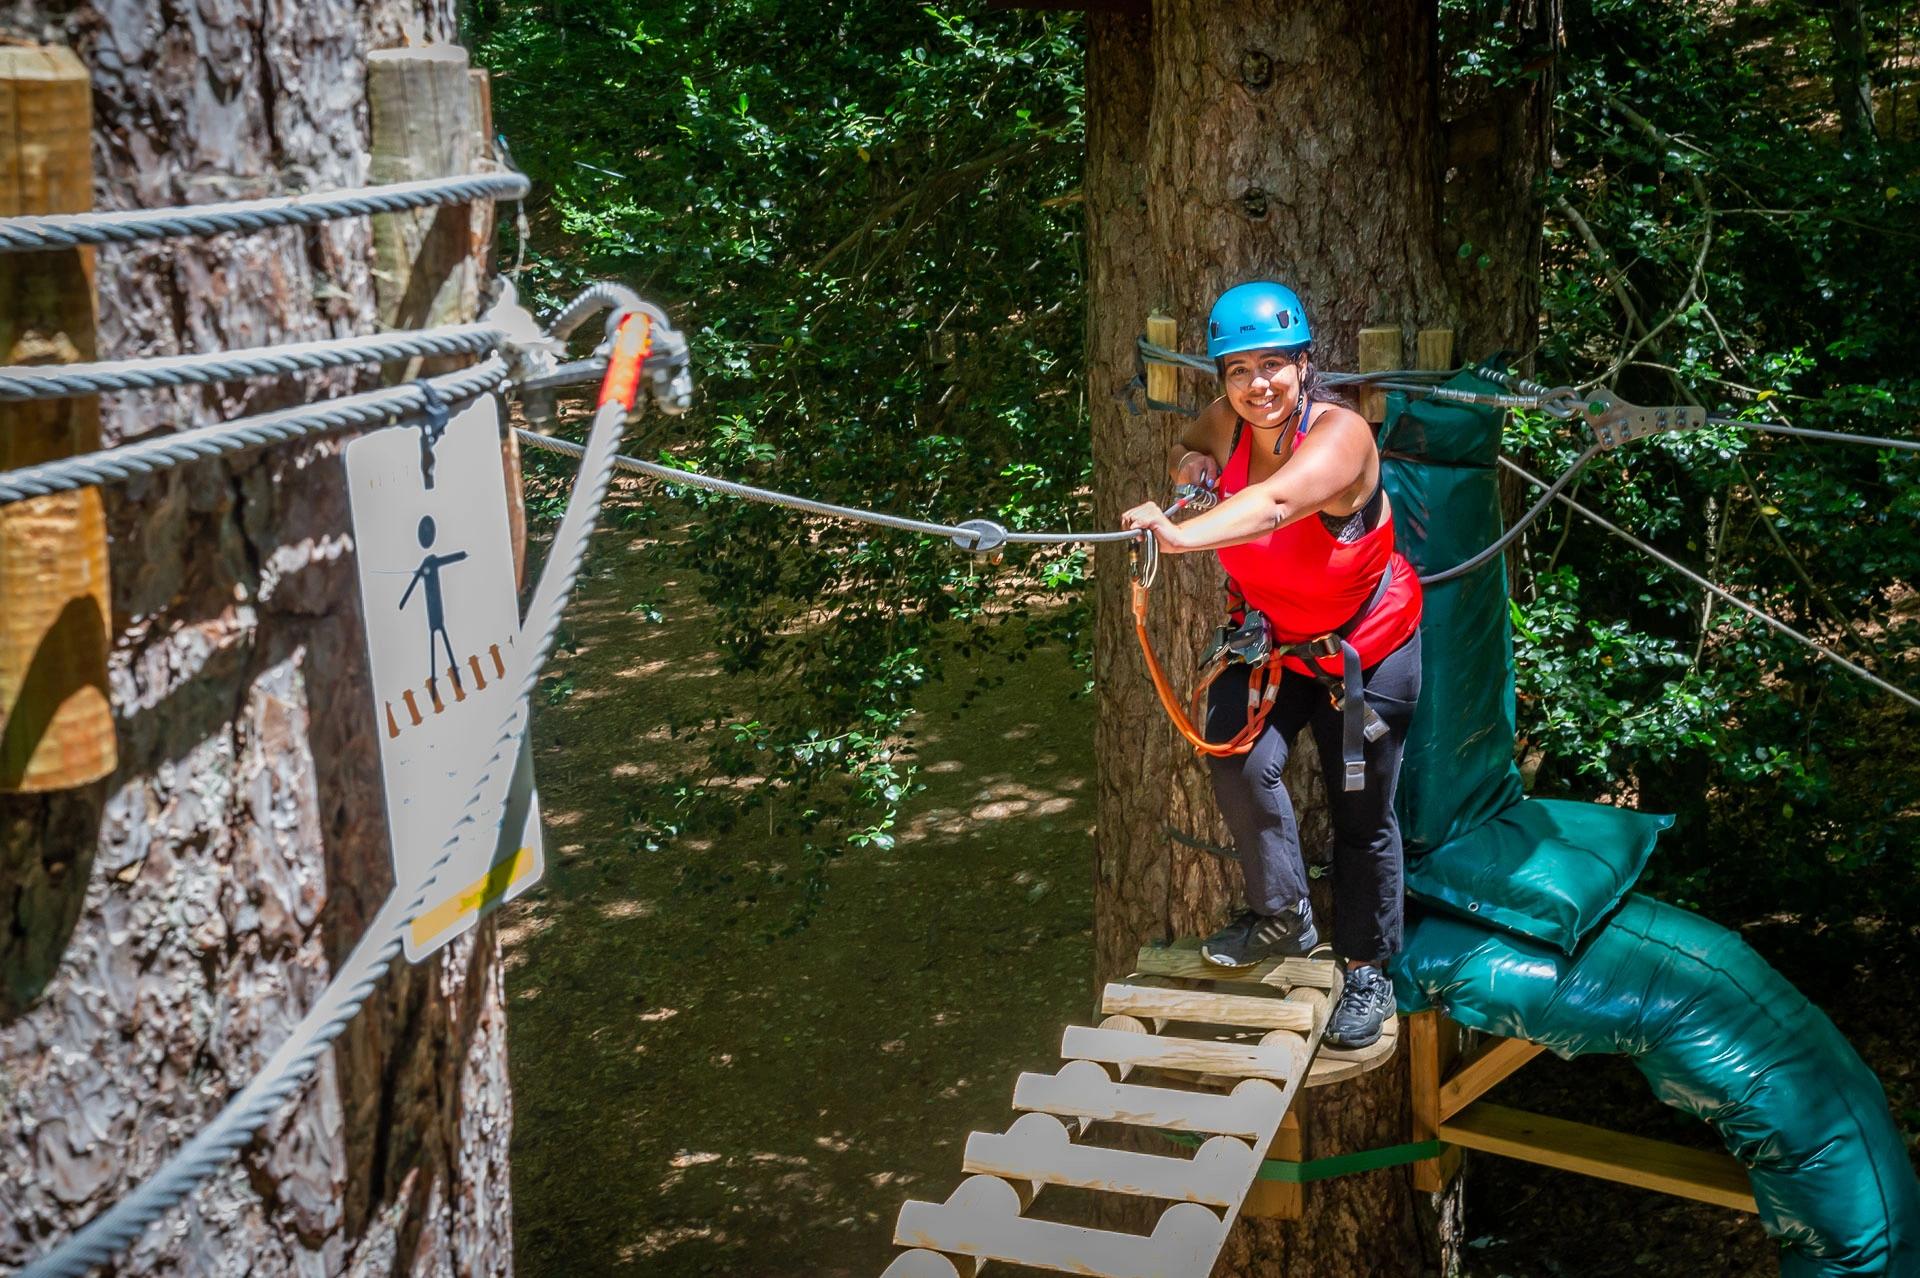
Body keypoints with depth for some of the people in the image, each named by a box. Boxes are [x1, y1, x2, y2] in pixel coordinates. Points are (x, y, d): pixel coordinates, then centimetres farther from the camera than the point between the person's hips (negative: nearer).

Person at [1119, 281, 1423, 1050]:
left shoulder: (1340, 433, -30)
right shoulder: (1230, 423, -12)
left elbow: (1277, 502, -50)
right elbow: (1188, 448, 12)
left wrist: (1183, 536, -65)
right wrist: (1187, 463, -13)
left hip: (1368, 645, -4)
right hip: (1269, 638, 5)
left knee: (1362, 812, 4)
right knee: (1240, 757, -18)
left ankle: (1368, 970, 24)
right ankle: (1283, 916, 4)